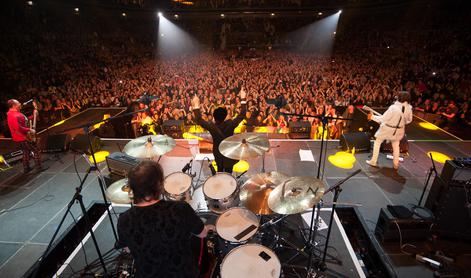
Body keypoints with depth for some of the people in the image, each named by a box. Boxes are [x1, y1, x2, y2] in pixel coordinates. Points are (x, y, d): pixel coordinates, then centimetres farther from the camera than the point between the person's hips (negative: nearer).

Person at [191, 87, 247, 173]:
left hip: (218, 153, 2)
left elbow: (199, 120, -9)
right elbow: (242, 115, -16)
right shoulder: (230, 124, -26)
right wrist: (243, 99, -12)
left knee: (220, 172, 25)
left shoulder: (211, 126, -23)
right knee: (228, 173, 12)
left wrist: (196, 106, -5)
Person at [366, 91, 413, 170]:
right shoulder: (409, 108, -12)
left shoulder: (394, 107, -29)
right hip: (399, 130, 5)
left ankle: (373, 161, 19)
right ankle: (396, 164, 30)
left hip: (387, 129, -4)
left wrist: (372, 117, -10)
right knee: (396, 146, 22)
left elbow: (383, 118, -22)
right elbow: (409, 120, 2)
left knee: (377, 142, 14)